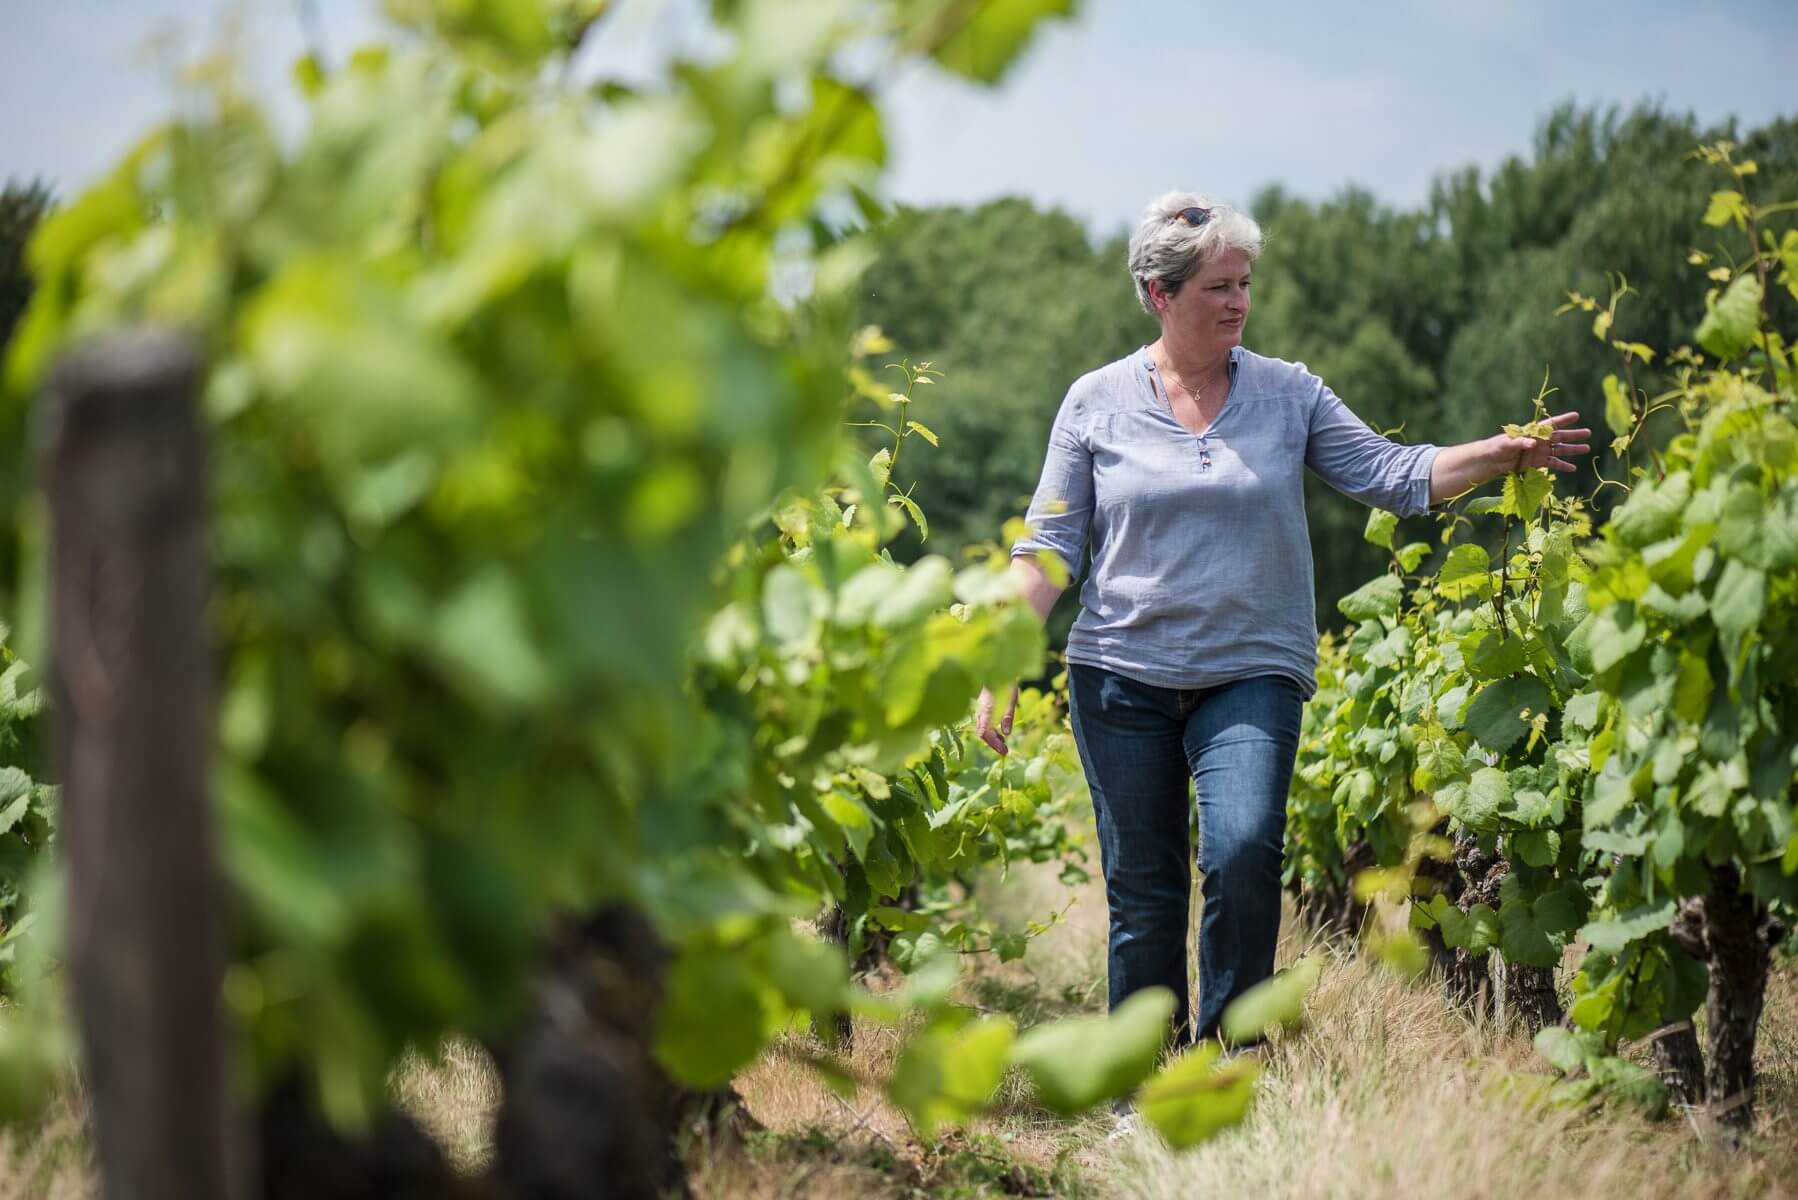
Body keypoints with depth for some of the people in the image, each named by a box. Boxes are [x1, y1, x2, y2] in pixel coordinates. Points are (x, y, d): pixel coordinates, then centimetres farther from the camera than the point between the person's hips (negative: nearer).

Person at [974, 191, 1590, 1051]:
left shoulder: (1289, 393, 5)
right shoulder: (1095, 402, 4)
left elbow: (1390, 474, 1)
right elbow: (1049, 545, 3)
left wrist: (1500, 455, -15)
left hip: (1251, 675, 0)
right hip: (1122, 677, 1)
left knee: (1244, 852, -23)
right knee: (1142, 889, 5)